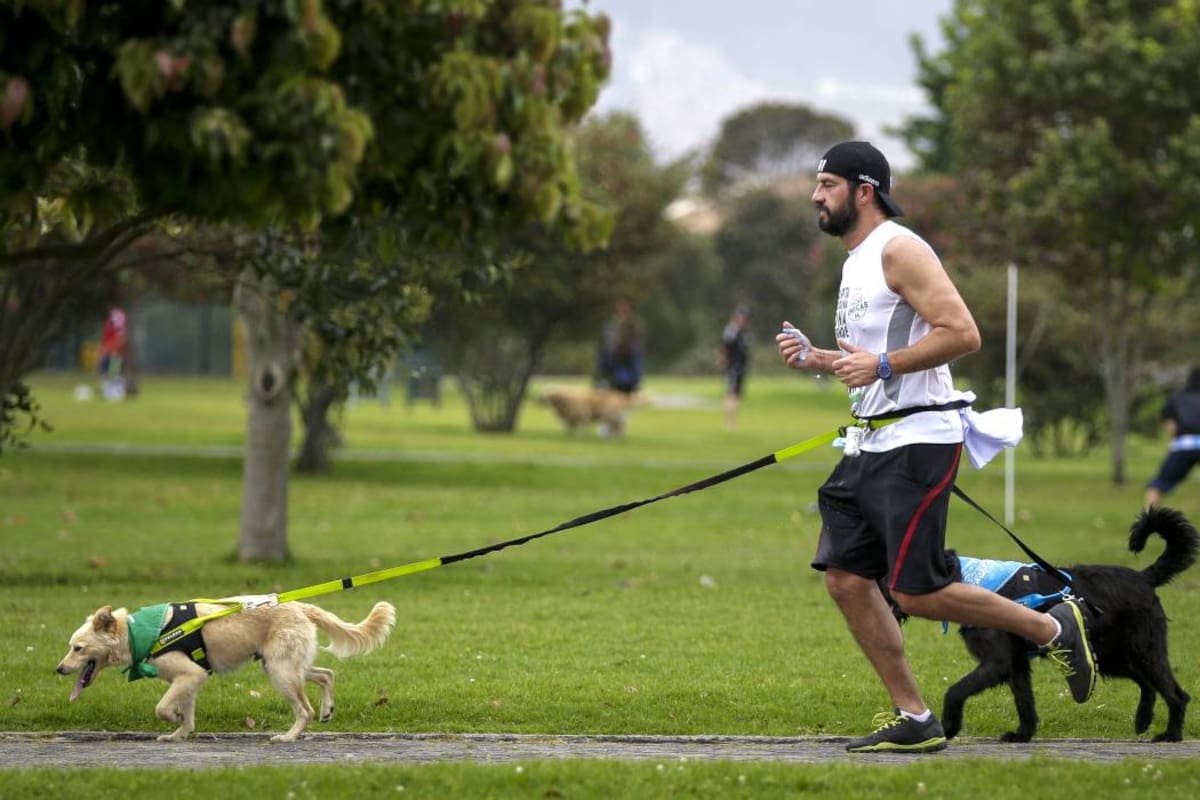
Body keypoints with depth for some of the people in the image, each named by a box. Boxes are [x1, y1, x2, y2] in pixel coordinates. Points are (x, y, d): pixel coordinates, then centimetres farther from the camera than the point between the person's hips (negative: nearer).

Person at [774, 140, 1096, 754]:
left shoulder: (899, 250, -12)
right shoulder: (856, 261, 19)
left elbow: (962, 333, -21)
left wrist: (880, 365, -23)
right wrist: (818, 359, 11)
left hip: (917, 440, -10)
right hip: (871, 443, 10)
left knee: (917, 592, -11)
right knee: (845, 576, 2)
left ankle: (1053, 628, 7)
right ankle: (913, 719, 8)